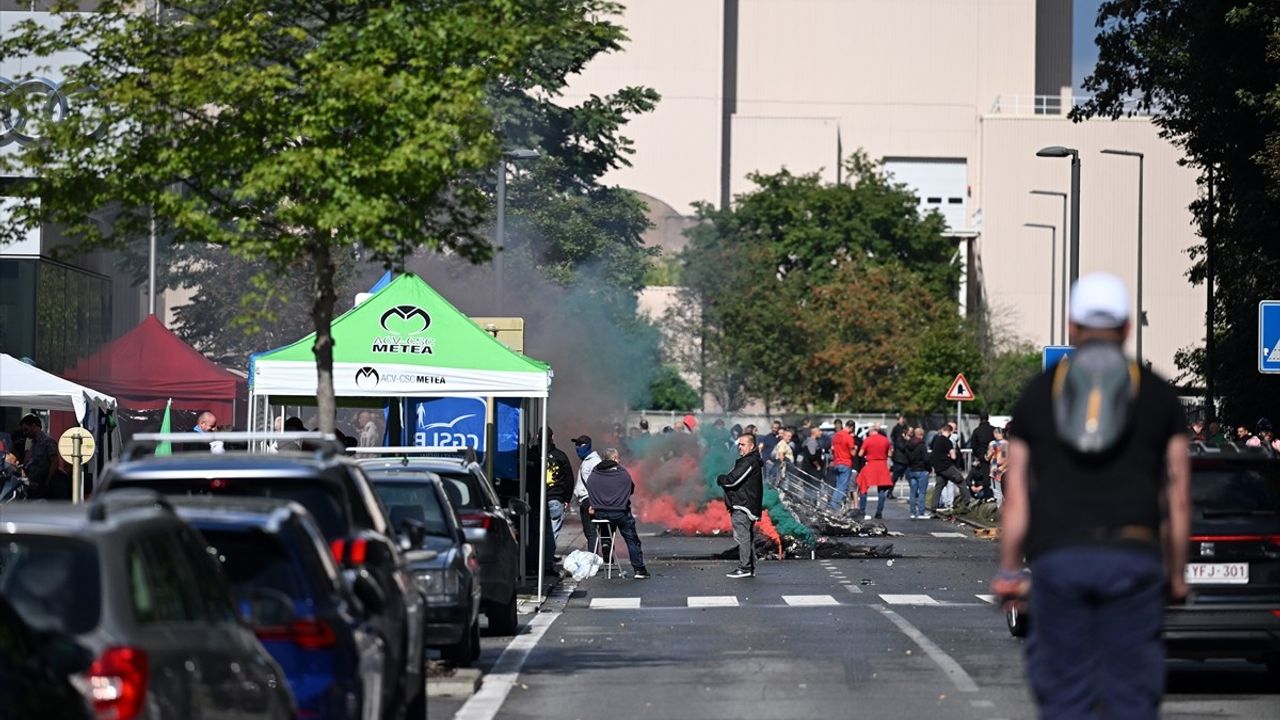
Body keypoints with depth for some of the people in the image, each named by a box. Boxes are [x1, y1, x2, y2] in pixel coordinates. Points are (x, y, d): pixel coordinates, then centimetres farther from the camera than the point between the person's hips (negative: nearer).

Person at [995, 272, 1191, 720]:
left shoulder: (1037, 393, 10)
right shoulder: (1158, 396, 8)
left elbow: (1016, 497, 7)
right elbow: (1178, 499, 6)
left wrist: (1008, 572, 12)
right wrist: (1176, 574, 14)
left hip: (1057, 555, 1)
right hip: (1133, 557, -1)